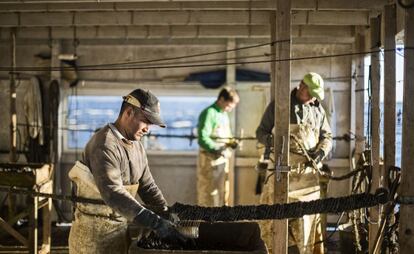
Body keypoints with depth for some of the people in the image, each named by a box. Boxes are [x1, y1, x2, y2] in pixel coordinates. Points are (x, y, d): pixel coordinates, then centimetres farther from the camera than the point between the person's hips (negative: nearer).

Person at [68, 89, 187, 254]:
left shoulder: (137, 146, 9)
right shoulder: (105, 145, -22)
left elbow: (147, 186, 10)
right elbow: (113, 194, -32)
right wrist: (156, 223, -36)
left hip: (121, 228, 8)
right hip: (96, 232, -8)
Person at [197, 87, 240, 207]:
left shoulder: (224, 114, 14)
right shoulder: (209, 113, -14)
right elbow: (202, 139, -21)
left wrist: (231, 142, 3)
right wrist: (219, 150, -28)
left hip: (222, 160, 9)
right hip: (210, 160, -9)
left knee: (223, 195, 16)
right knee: (208, 197, -5)